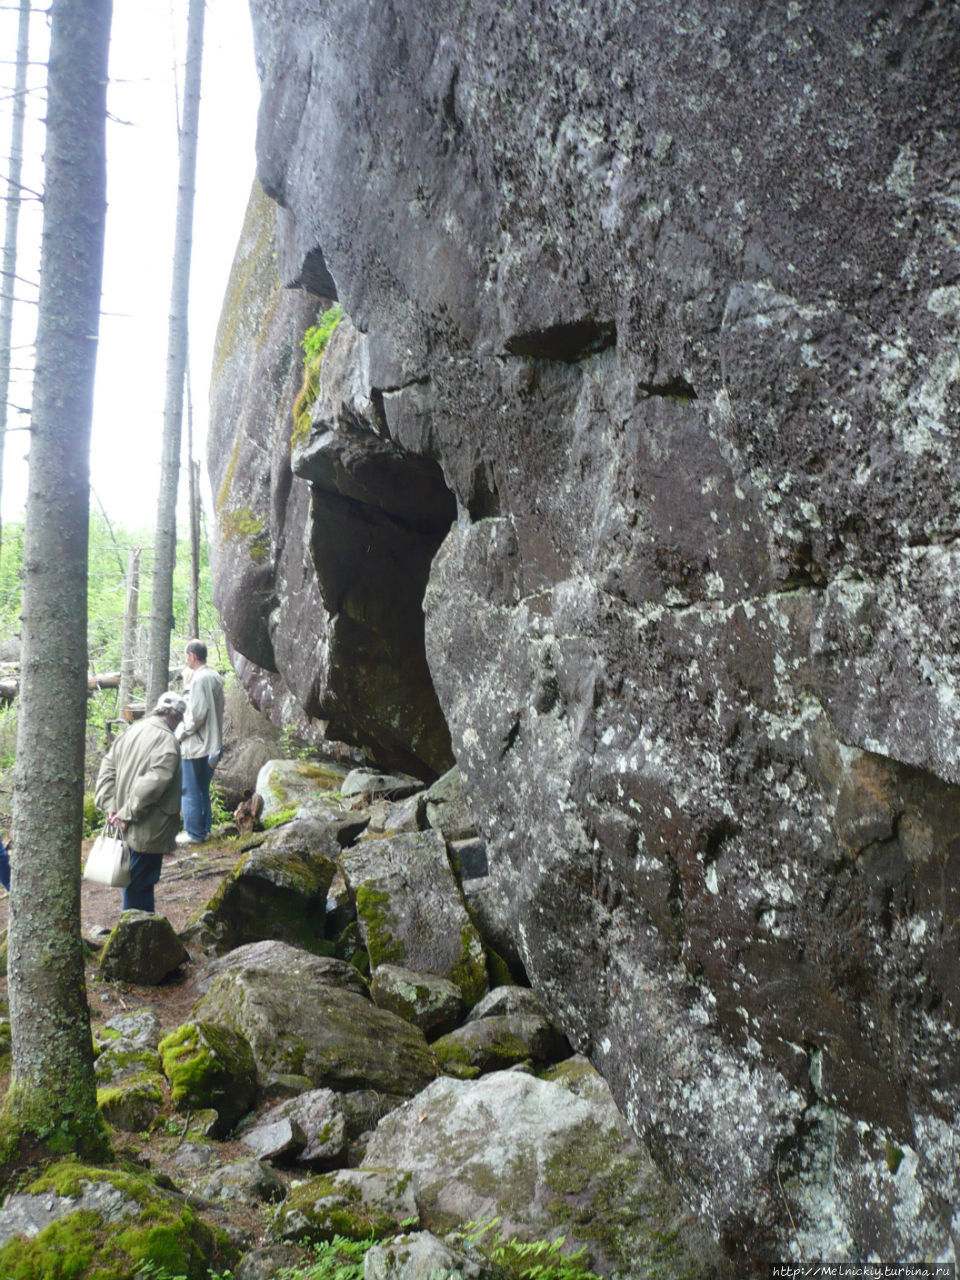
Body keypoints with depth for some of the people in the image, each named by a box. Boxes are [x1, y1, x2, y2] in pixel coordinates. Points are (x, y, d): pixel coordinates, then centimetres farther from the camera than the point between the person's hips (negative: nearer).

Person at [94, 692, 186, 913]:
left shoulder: (132, 731, 7)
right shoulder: (168, 740, -17)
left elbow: (108, 767, 8)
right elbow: (153, 781, -25)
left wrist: (110, 806, 3)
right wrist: (128, 813, -17)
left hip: (127, 827, 8)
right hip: (148, 831, -8)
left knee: (133, 880, 21)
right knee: (141, 885, 3)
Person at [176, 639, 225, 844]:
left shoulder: (199, 679, -19)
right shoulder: (215, 677, 10)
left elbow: (196, 714, -23)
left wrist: (181, 734, -9)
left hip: (195, 745, -9)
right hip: (211, 743, 9)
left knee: (190, 790, 2)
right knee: (203, 789, 18)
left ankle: (194, 833, 8)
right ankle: (204, 828, 25)